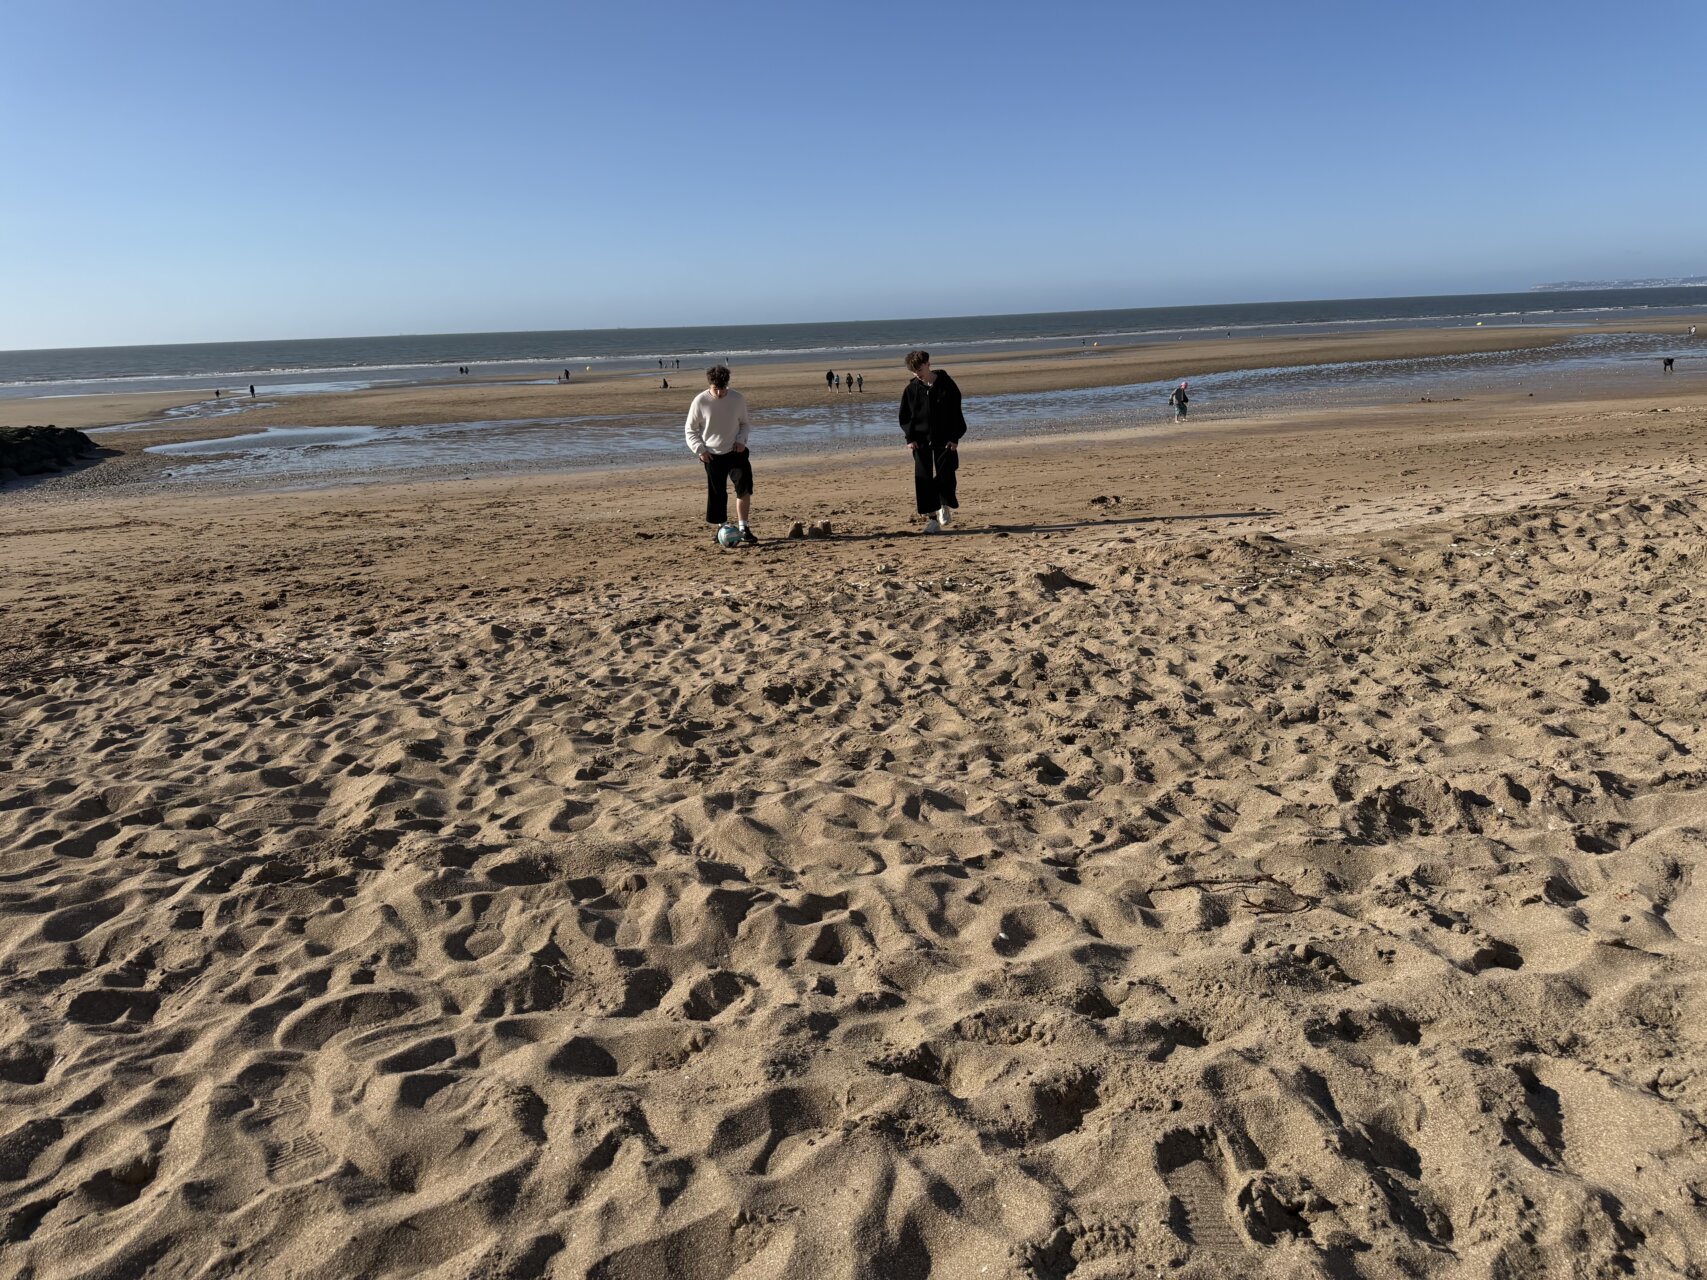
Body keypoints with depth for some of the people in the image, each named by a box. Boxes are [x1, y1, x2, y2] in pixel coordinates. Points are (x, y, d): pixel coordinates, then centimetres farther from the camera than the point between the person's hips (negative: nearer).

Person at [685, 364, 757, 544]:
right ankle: (721, 528, 23)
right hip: (712, 456, 0)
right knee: (717, 494, 3)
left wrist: (741, 439, -7)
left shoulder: (738, 399, -4)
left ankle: (743, 528, -8)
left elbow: (744, 423, 12)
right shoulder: (700, 401, -9)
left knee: (744, 486, -16)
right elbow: (690, 430, 2)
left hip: (736, 452, 1)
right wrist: (700, 449, -10)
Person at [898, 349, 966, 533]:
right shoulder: (911, 389, 2)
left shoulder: (946, 384, -3)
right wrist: (910, 438, -3)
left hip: (944, 439, -2)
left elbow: (956, 413, -1)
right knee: (923, 479, -5)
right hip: (921, 440, 2)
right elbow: (904, 416, 9)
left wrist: (954, 437, -7)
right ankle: (932, 519, 1)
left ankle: (945, 506, 25)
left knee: (946, 477, -5)